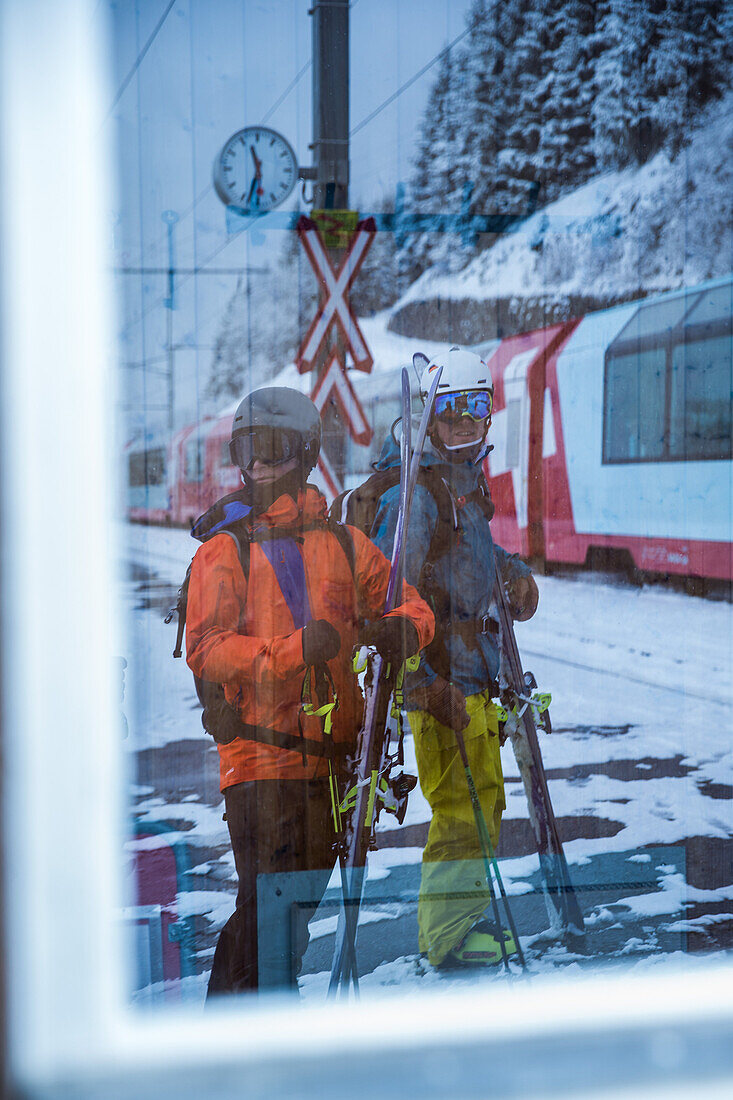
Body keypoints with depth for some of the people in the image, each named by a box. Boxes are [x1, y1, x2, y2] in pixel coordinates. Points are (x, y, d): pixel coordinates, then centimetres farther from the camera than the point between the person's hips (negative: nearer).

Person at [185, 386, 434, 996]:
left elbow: (413, 606, 11)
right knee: (273, 900, -11)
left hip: (330, 749, 4)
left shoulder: (343, 543, 11)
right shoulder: (224, 549, 2)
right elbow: (205, 650, -9)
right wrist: (294, 649, -23)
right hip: (260, 746, -4)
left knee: (305, 896, 13)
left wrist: (398, 630, -14)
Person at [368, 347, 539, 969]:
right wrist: (429, 683, -26)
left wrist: (514, 571, 14)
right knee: (462, 800, -7)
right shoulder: (414, 490, -16)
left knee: (485, 795, 17)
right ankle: (447, 936, 5)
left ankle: (463, 911, 32)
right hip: (439, 670, -10)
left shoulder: (467, 476, 14)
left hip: (473, 666, 10)